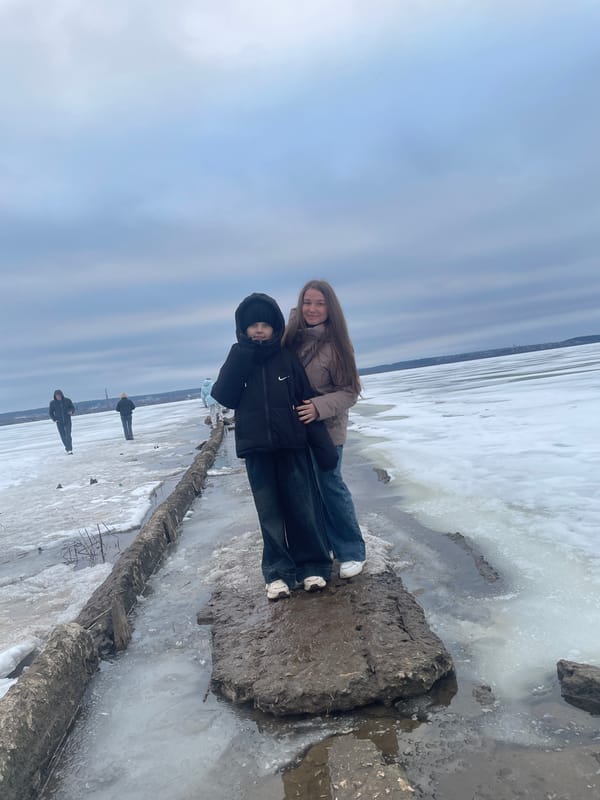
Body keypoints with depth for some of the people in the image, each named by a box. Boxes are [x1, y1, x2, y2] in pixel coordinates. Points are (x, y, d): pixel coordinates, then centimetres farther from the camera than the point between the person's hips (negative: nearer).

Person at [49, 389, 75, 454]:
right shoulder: (52, 402, -3)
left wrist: (71, 411, -16)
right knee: (63, 436, 3)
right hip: (59, 422, 1)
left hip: (67, 420, -1)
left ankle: (70, 450, -13)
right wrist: (54, 419, -7)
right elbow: (50, 412, 6)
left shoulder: (67, 400, -3)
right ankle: (67, 447, 27)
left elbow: (73, 407, 7)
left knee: (68, 435, -13)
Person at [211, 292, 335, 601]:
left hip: (292, 445, -1)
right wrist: (239, 360, -16)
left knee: (303, 507, 4)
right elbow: (223, 397, -8)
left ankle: (313, 565, 19)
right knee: (270, 512, 7)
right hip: (257, 449, 1)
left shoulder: (288, 358, -1)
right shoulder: (238, 361, 4)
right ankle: (278, 572, 17)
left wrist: (324, 443, -4)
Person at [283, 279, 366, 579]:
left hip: (327, 427, -5)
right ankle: (331, 545, 27)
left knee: (330, 484, -2)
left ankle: (353, 552, 15)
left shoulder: (334, 343, -12)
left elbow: (351, 391, -11)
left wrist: (319, 407, -23)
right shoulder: (292, 336, 0)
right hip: (295, 425, 5)